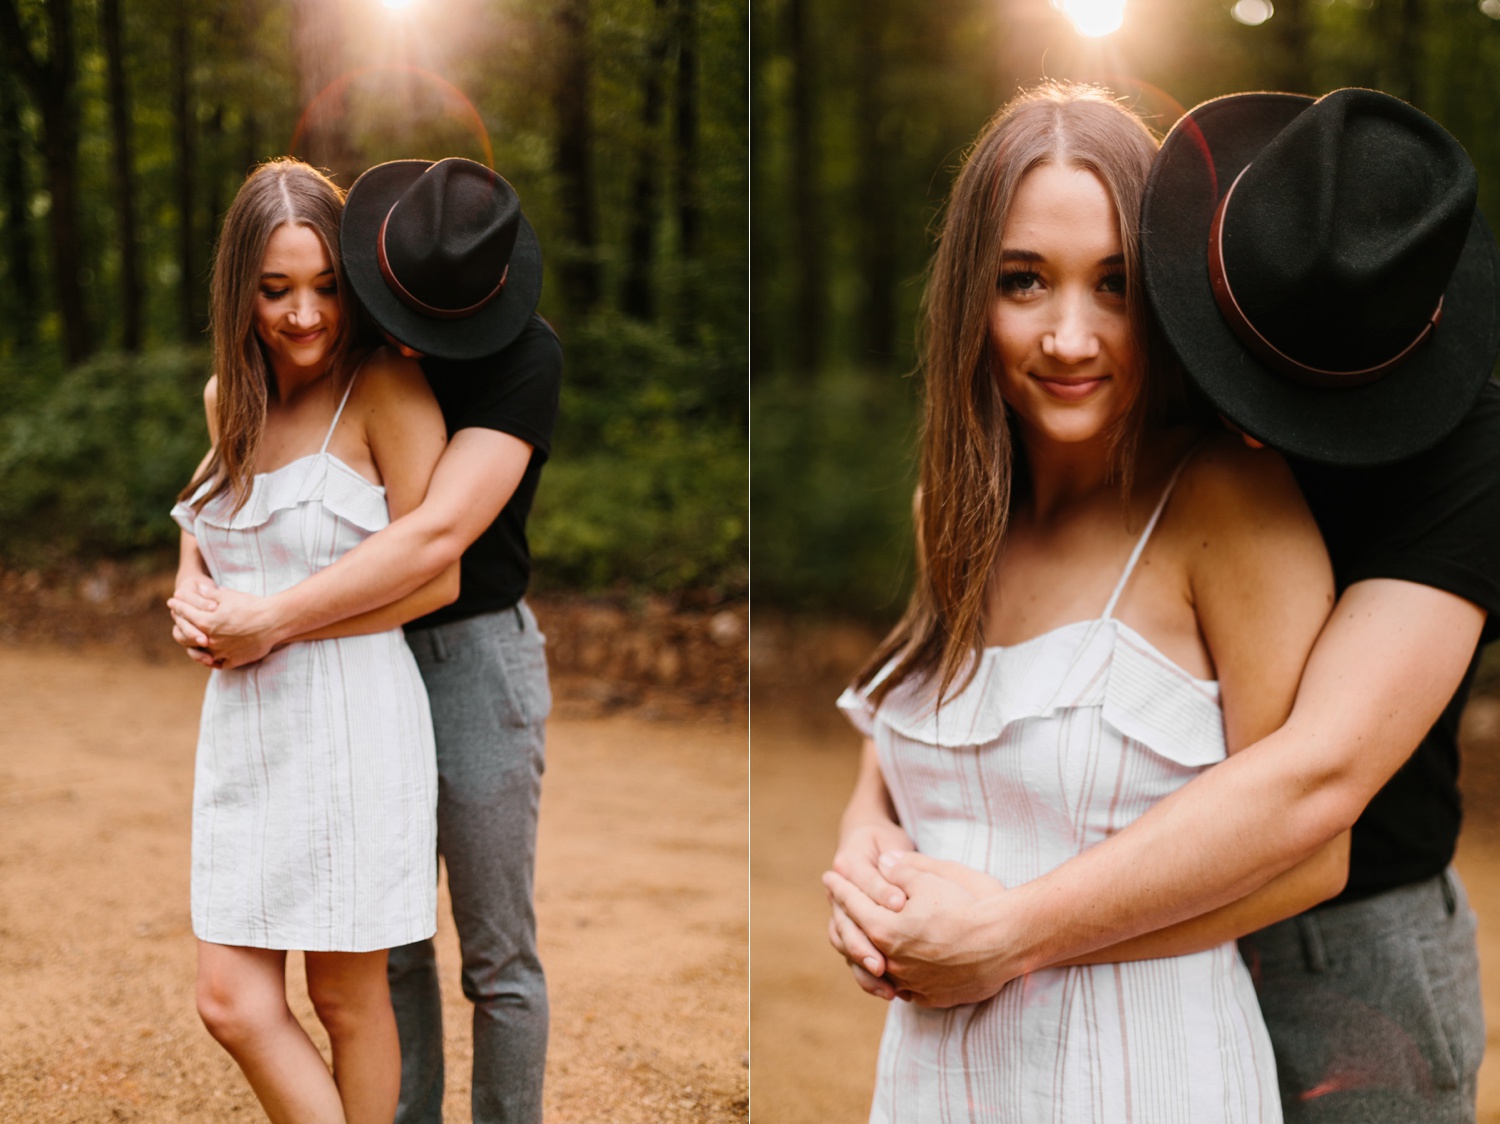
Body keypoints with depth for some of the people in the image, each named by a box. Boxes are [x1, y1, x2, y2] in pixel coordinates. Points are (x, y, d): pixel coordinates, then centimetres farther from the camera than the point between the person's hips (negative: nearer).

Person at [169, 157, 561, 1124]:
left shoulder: (526, 357, -19)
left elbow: (439, 536, -29)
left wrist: (270, 623, -29)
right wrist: (200, 590, -11)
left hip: (474, 656, -5)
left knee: (497, 953, 5)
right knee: (389, 945, 13)